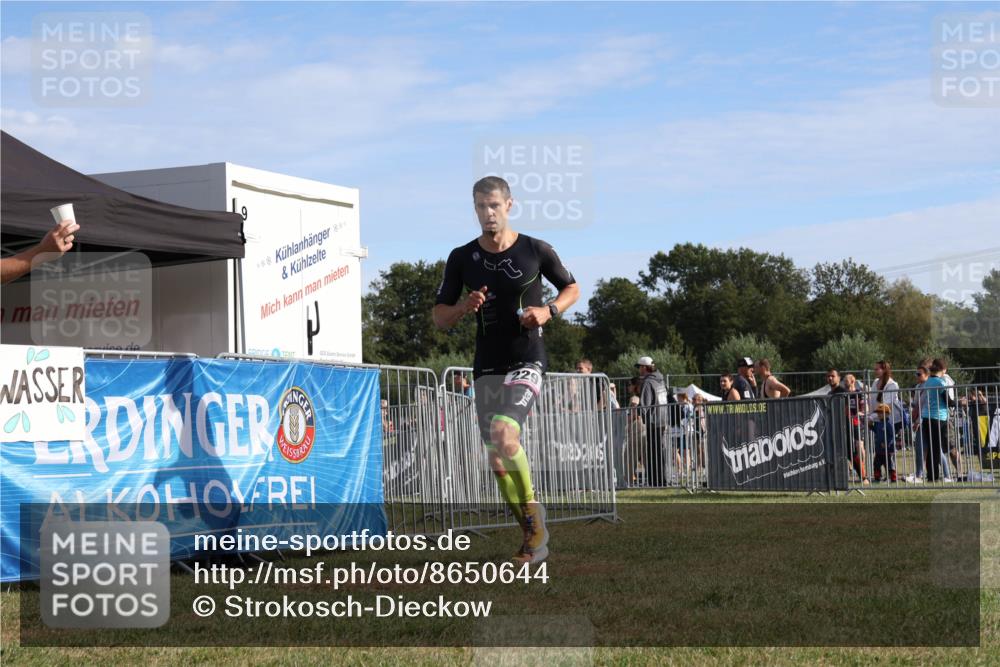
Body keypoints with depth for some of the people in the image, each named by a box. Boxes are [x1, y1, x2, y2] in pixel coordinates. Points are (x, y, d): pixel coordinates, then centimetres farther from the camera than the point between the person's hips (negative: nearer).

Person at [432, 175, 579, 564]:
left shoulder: (536, 251, -3)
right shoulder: (461, 259, 3)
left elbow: (572, 288, 12)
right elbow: (439, 317, 8)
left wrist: (548, 311, -7)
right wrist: (463, 308, -14)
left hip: (527, 362, -4)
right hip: (486, 368, 4)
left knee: (503, 433, -27)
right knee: (497, 460, 3)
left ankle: (533, 511, -5)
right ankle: (534, 534, 19)